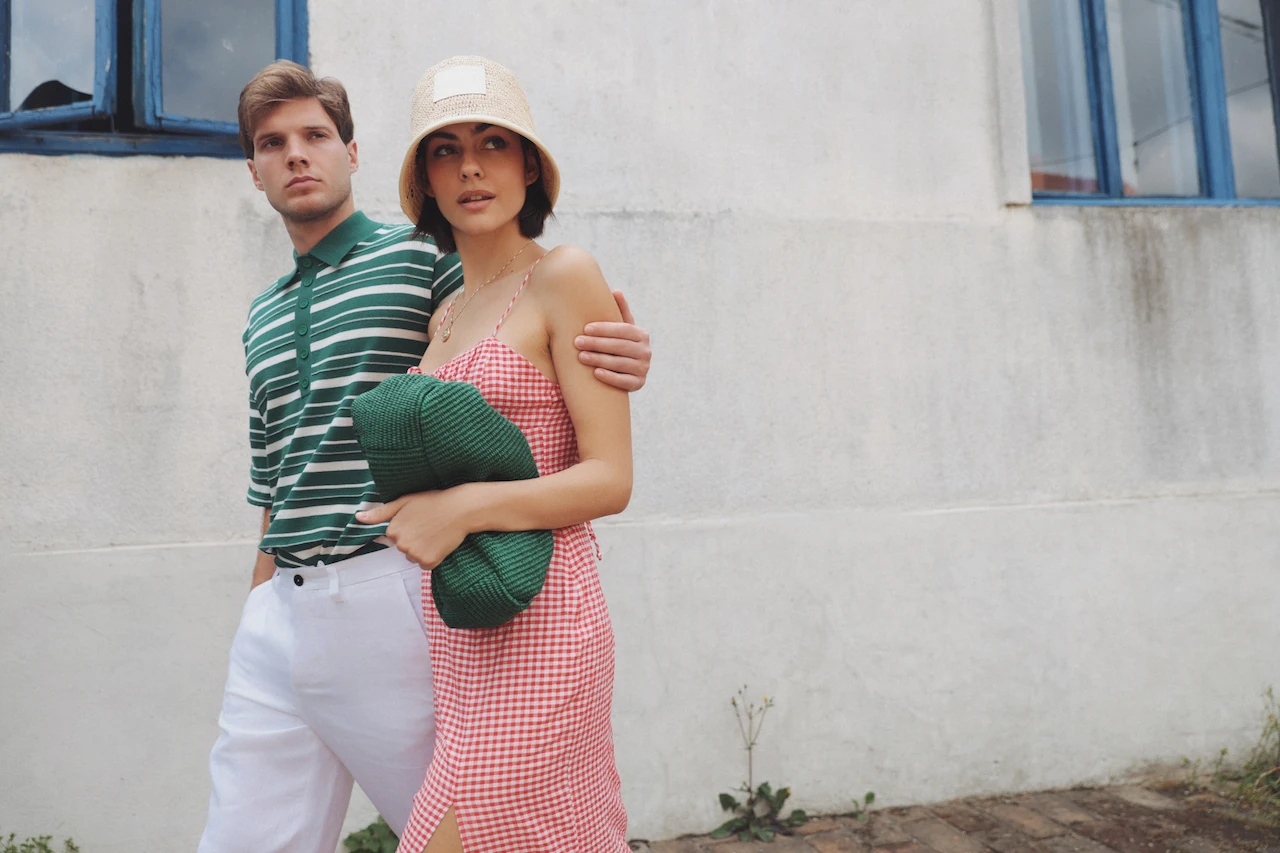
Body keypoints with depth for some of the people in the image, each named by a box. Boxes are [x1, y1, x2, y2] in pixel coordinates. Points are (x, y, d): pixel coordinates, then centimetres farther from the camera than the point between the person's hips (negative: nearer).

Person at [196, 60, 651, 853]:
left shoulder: (425, 254, 1)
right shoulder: (264, 318, 19)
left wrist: (621, 357, -25)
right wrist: (260, 607, 20)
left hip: (395, 595, -5)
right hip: (278, 610, 6)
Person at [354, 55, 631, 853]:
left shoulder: (565, 277, -6)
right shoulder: (444, 315, 14)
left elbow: (609, 479, -12)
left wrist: (462, 508, -19)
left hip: (535, 624, -7)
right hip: (459, 633, 7)